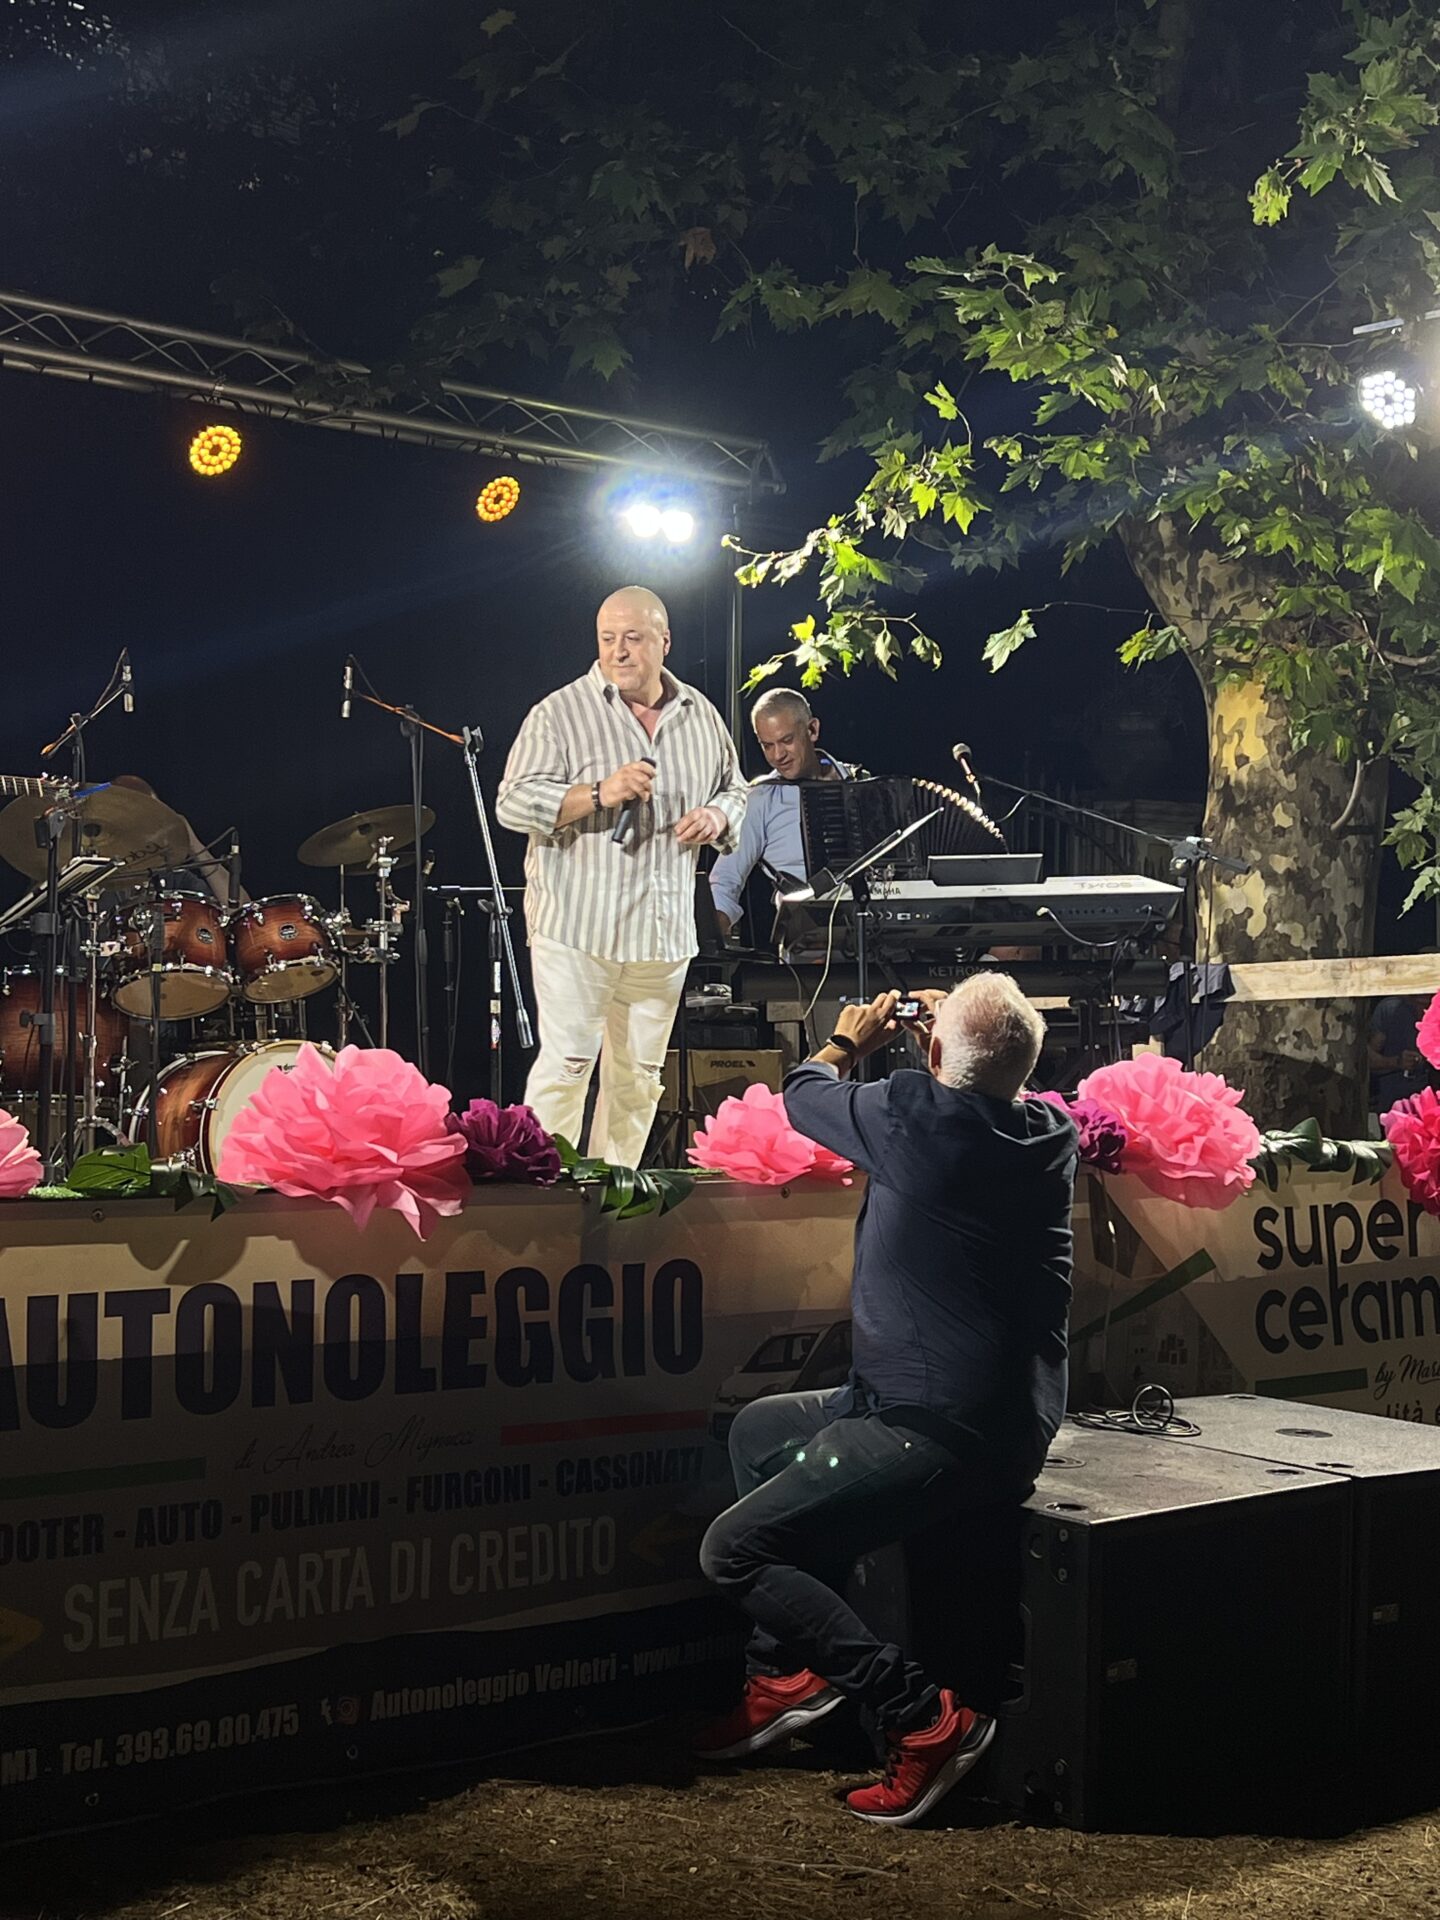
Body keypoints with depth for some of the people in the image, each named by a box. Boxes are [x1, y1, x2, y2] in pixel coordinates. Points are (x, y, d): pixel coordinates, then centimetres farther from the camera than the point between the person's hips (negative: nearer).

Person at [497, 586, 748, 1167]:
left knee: (640, 1074, 11)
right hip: (577, 924, -5)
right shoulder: (560, 713, -4)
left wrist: (716, 818, -1)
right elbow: (514, 803, -10)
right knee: (567, 1063, -7)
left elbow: (733, 791, 23)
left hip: (664, 929, 5)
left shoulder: (700, 716, 10)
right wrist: (598, 795, -23)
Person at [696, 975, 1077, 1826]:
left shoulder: (916, 1116, -17)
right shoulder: (1053, 1131, 2)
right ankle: (791, 1669, 24)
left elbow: (804, 1094, 4)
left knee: (733, 1550, -6)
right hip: (1011, 1418, 9)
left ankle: (924, 1716, -8)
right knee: (759, 1428, 25)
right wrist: (967, 1029, 35)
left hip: (941, 1437, -9)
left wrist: (847, 1042, 22)